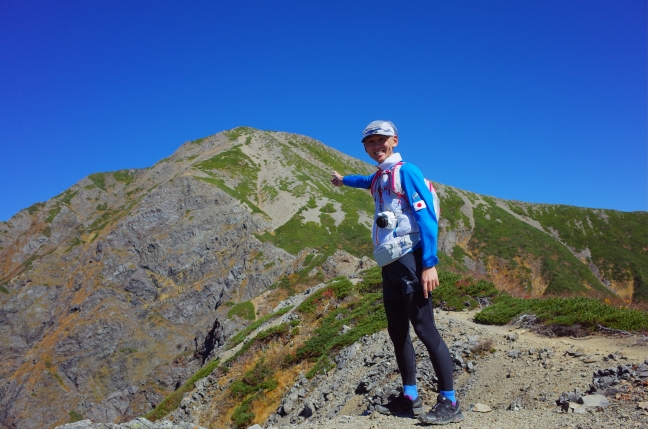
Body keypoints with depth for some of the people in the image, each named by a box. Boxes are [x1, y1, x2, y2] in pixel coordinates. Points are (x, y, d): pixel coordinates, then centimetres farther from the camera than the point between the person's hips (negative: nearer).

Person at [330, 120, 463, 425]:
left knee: (425, 329, -10)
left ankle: (449, 403, -4)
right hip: (389, 264, 9)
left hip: (409, 260, -9)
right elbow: (368, 180, 47)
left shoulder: (405, 171, -5)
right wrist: (343, 179, 67)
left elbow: (427, 217, -14)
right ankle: (410, 397, 20)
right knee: (397, 331, 10)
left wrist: (429, 264, -22)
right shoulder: (380, 177, 20)